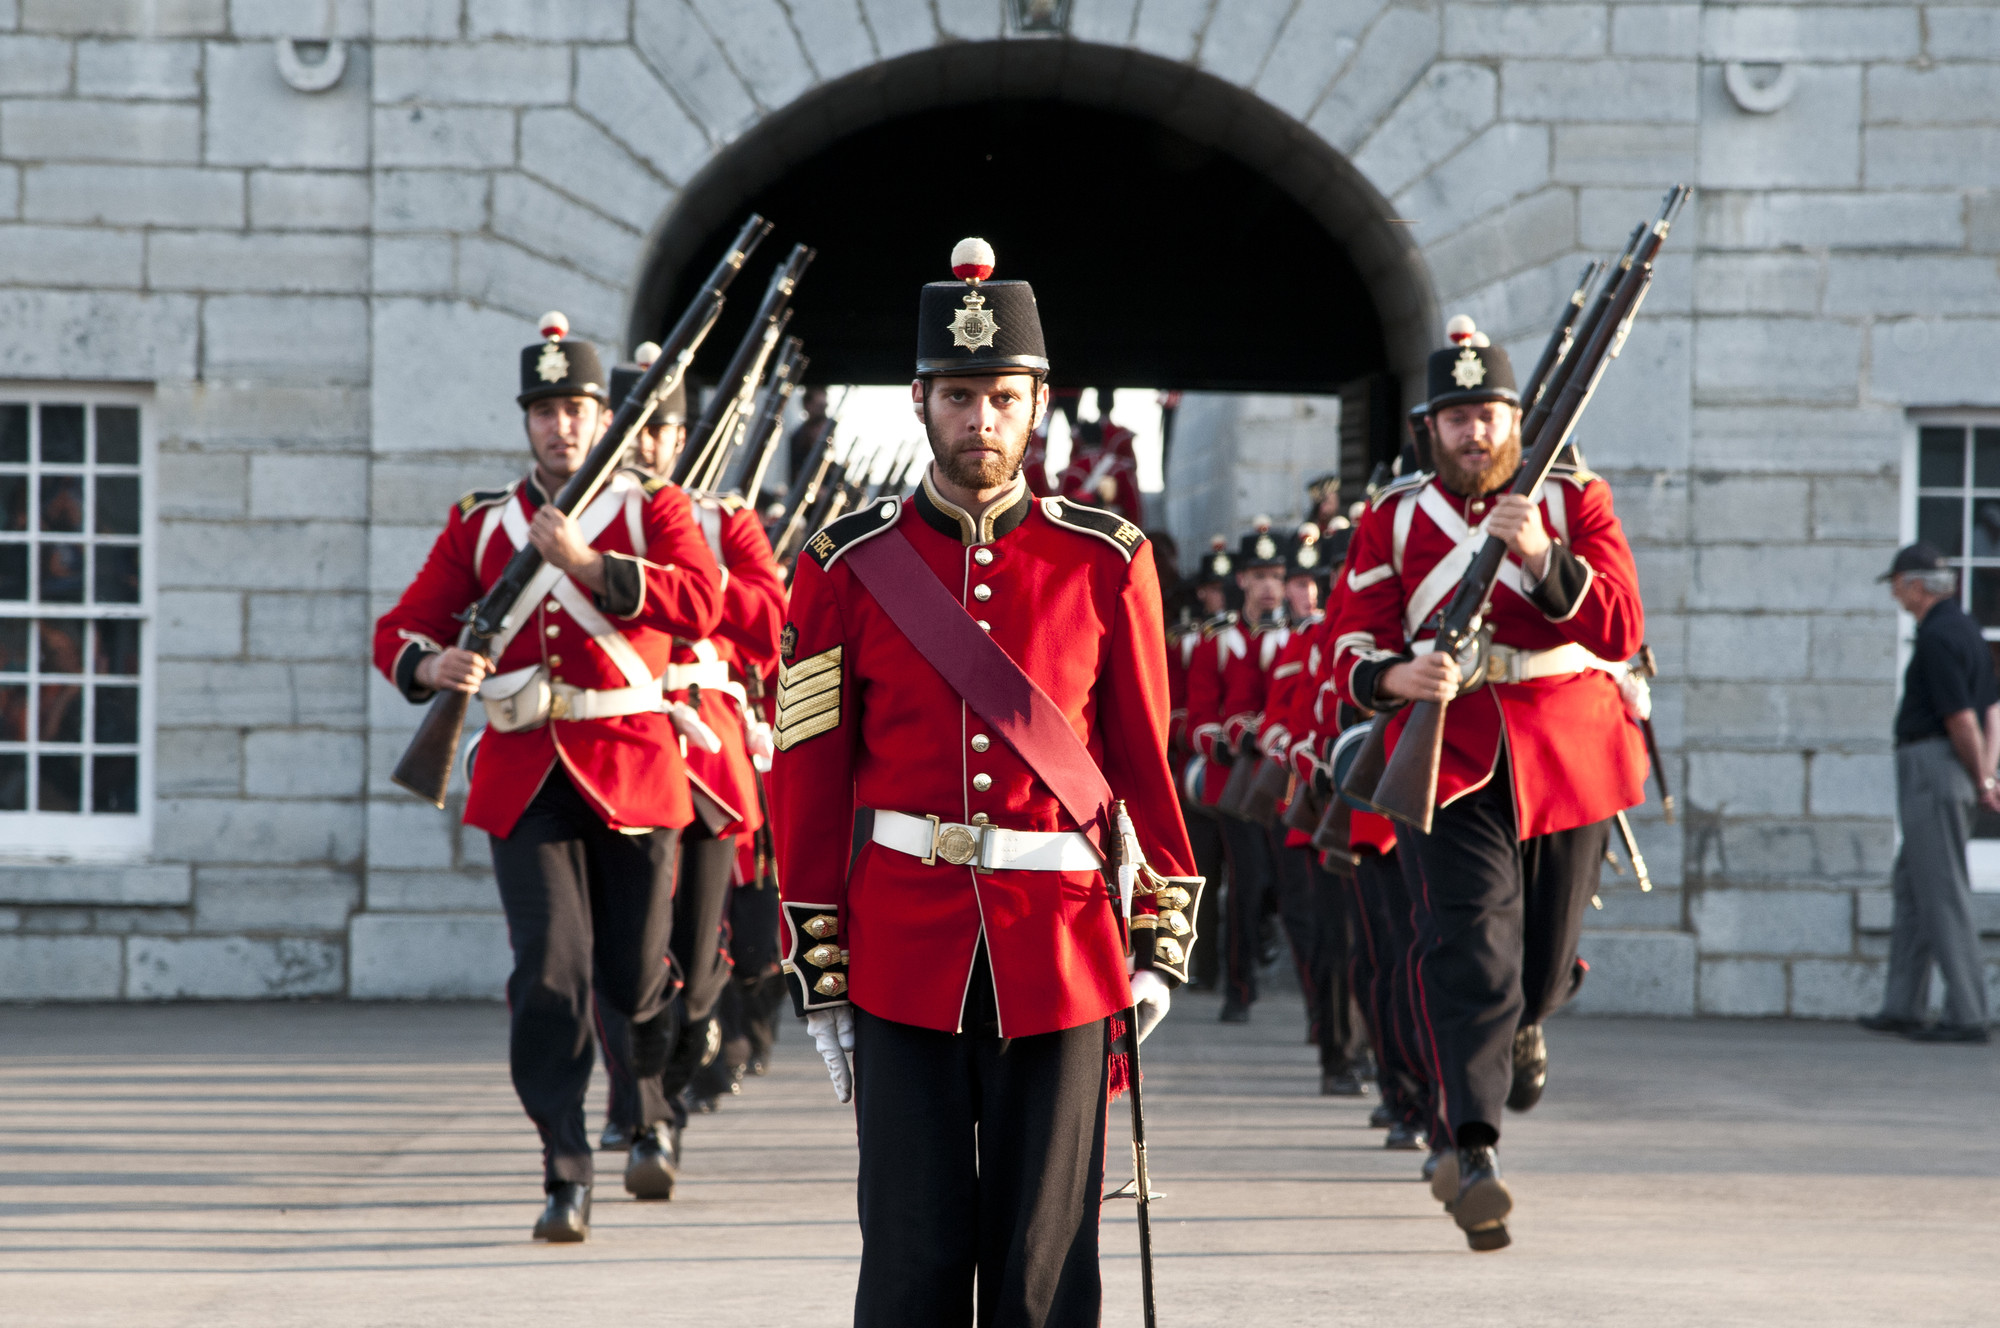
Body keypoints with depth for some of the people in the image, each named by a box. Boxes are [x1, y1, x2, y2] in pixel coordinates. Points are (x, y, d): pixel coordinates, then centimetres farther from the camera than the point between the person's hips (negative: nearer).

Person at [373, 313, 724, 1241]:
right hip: (524, 776, 1)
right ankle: (566, 1176, -8)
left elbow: (698, 606, -15)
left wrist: (586, 561, -25)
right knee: (549, 973, -11)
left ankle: (652, 1116, 35)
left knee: (636, 973, 5)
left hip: (632, 771, -1)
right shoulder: (481, 523, 10)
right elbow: (400, 631, 10)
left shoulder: (654, 511, 3)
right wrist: (431, 665, -14)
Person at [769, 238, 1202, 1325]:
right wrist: (820, 978, 1)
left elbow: (1146, 754, 8)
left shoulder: (1104, 562, 3)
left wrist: (1162, 940, 4)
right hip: (906, 954, 0)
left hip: (1062, 945, 0)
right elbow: (809, 778, 3)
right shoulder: (849, 569, 2)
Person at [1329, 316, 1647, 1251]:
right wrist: (1396, 677, -24)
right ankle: (1473, 1151, -25)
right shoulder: (1393, 519, 5)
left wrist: (1540, 556, -27)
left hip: (1568, 762, 1)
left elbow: (1619, 629, -11)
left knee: (1544, 960, 13)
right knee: (1467, 946, -19)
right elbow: (1352, 651, 0)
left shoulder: (1576, 500, 2)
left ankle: (1522, 1023, 51)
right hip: (1447, 760, -1)